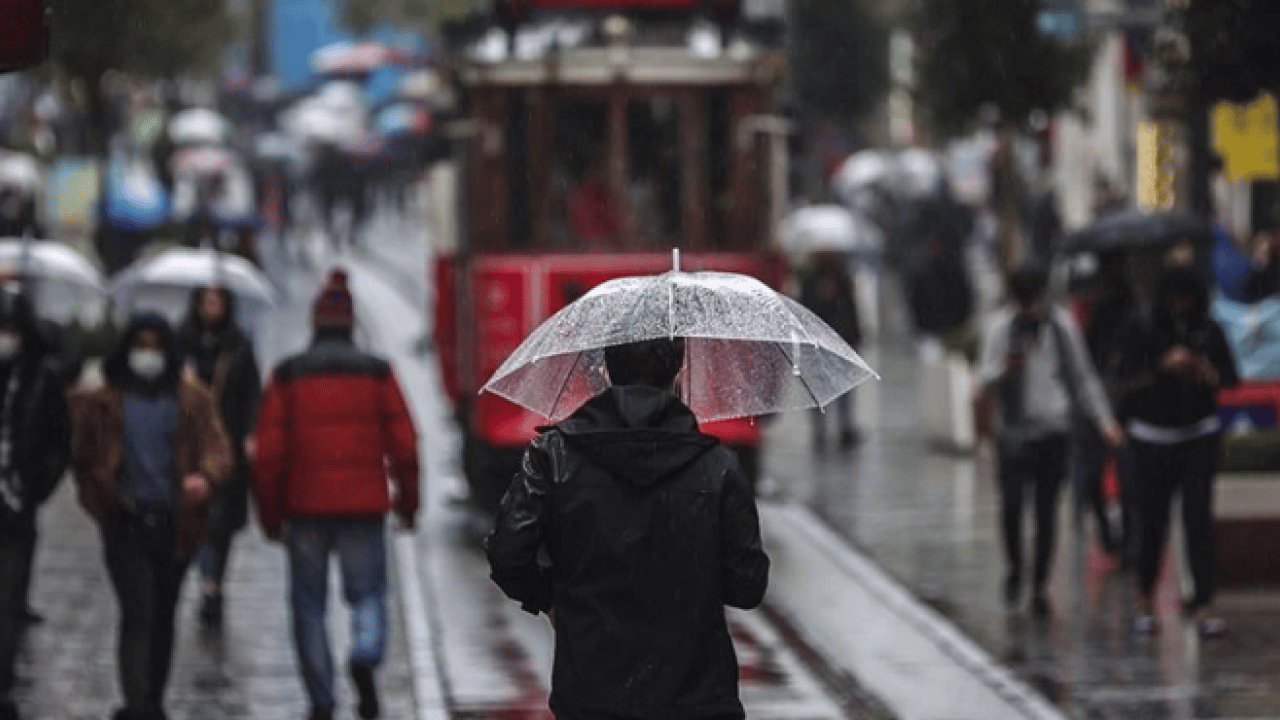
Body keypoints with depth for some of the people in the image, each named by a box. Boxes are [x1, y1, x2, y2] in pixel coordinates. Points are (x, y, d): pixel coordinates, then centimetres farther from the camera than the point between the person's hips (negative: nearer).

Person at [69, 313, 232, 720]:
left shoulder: (193, 402, 7)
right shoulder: (104, 402, 5)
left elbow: (218, 446, -5)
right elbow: (83, 457, 11)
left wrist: (206, 476, -26)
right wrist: (101, 503, -2)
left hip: (175, 522, 2)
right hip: (126, 523, -2)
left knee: (163, 617, 12)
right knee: (138, 613, -15)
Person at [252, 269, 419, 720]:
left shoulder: (287, 376, 1)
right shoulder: (377, 374, 1)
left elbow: (268, 451, -2)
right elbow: (404, 445, 0)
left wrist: (270, 513, 6)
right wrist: (408, 503, 11)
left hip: (305, 507, 0)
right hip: (364, 507, 0)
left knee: (309, 603, 9)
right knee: (368, 593, 10)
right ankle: (366, 655, -21)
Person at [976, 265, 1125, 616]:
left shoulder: (1062, 324, 3)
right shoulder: (1001, 326, -2)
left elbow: (1083, 377, 12)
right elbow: (986, 377, -6)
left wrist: (1104, 420, 7)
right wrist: (1004, 370, -29)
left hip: (1053, 429, 1)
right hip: (1014, 430, -1)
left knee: (1047, 509, 3)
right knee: (1011, 501, -8)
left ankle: (1039, 585, 12)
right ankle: (1014, 568, 16)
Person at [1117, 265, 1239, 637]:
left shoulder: (1209, 331, 1)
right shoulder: (1143, 331, -4)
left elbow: (1232, 377, 4)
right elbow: (1131, 379, -11)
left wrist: (1211, 375, -17)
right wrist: (1164, 367, -27)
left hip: (1199, 433, 1)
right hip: (1153, 435, -1)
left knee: (1198, 515, -9)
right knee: (1154, 519, 1)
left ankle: (1203, 602, -7)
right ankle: (1145, 596, 24)